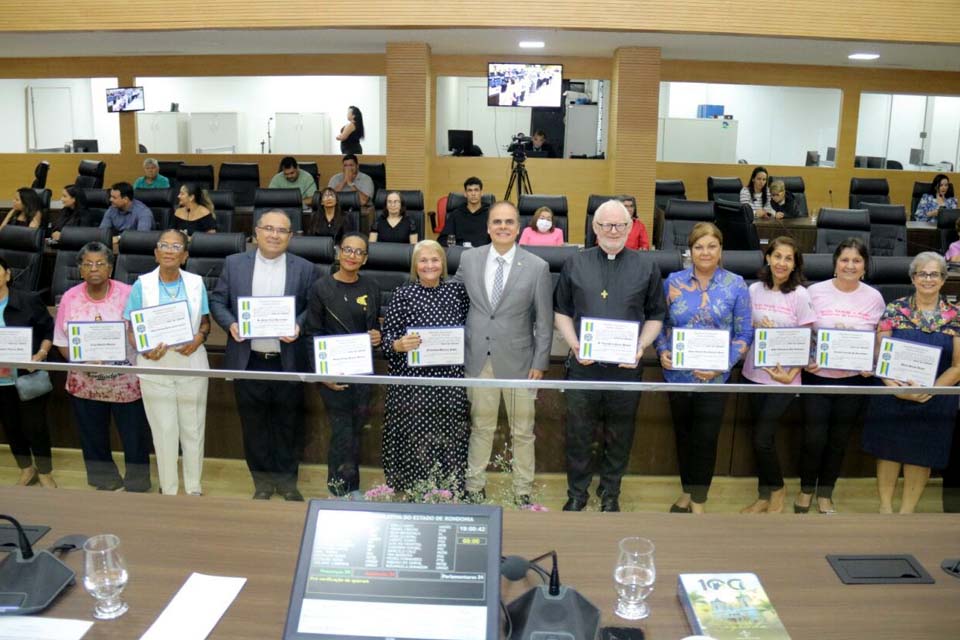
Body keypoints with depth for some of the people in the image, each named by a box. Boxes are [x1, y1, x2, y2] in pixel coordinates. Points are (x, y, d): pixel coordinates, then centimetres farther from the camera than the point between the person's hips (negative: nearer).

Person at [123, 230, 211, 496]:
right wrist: (144, 349, -17)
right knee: (164, 430, 5)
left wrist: (199, 338, -12)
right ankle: (168, 490, 21)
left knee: (193, 429, 9)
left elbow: (205, 321, 10)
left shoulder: (196, 283, 4)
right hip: (155, 365, -1)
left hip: (191, 363, 1)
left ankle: (194, 488, 25)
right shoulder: (142, 284, 0)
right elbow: (132, 328, 2)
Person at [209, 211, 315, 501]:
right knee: (254, 423, 11)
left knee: (288, 423, 10)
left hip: (288, 361, -1)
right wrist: (230, 324, -11)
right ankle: (262, 480, 27)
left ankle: (287, 479, 27)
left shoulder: (304, 268, 1)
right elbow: (217, 301, 6)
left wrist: (298, 327, -16)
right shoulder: (234, 263, 4)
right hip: (248, 360, 1)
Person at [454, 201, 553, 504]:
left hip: (518, 361, -1)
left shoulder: (537, 267, -7)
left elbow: (544, 321, -4)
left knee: (522, 432, 11)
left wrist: (540, 363, -6)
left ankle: (523, 491, 28)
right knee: (481, 427, 15)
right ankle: (474, 485, 30)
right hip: (478, 359, 2)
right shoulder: (469, 258, 0)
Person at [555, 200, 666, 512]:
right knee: (579, 435, 9)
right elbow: (561, 311, 7)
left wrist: (641, 346, -9)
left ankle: (610, 494, 30)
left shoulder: (647, 266, 5)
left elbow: (656, 315, 7)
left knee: (619, 438, 12)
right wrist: (574, 344, -8)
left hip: (626, 368, 0)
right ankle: (576, 494, 26)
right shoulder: (575, 264, 5)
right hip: (583, 366, 0)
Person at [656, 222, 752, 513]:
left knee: (706, 438, 4)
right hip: (678, 373, 2)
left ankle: (698, 501, 23)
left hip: (714, 377, -2)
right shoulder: (673, 281, 0)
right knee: (683, 434, 15)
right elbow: (660, 322, 7)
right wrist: (662, 351, -10)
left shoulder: (736, 285, -4)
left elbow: (744, 334, -4)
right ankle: (687, 491, 35)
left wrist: (723, 364, -16)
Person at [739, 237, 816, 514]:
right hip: (755, 373, 4)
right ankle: (765, 495, 27)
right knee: (762, 437, 11)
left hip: (783, 377, -4)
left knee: (762, 438, -7)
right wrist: (760, 329, -9)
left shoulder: (800, 296, -8)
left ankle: (776, 490, 20)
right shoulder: (755, 290, 2)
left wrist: (791, 374, -16)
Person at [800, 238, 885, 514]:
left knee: (839, 439, 11)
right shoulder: (815, 292, -3)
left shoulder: (874, 297, 2)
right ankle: (806, 488, 23)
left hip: (855, 379, 2)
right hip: (818, 375, -2)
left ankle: (825, 492, 29)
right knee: (814, 437, -2)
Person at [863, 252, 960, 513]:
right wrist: (895, 387, -17)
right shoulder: (894, 310, -1)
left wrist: (930, 390, -16)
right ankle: (885, 506, 23)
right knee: (888, 451, 7)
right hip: (892, 397, 0)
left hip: (935, 401, 1)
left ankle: (906, 511, 24)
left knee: (920, 456, 9)